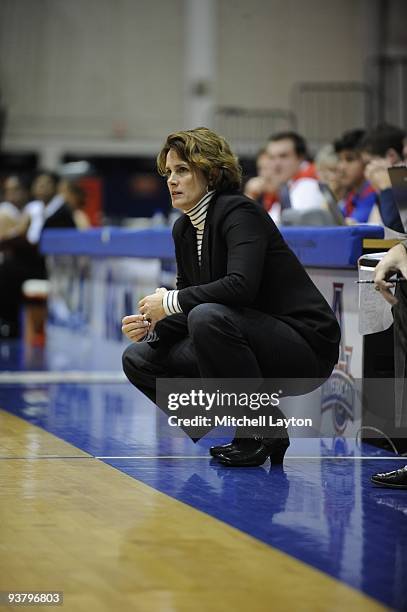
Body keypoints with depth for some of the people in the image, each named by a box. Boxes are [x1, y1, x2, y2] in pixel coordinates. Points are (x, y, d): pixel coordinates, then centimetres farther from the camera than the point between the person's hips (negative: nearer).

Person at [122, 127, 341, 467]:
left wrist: (171, 301, -24)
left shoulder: (239, 212, -16)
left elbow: (241, 285, -32)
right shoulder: (183, 229, 8)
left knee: (208, 317, -34)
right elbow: (189, 309, 12)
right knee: (139, 359, 2)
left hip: (304, 346, -9)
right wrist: (151, 326, -8)